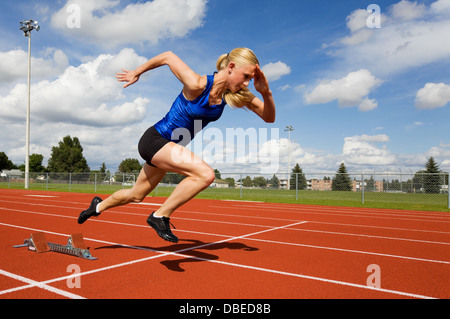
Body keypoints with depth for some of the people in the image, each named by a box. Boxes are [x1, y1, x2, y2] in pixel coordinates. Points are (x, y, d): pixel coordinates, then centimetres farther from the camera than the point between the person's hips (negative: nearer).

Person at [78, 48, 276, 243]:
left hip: (170, 147, 8)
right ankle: (160, 216, -13)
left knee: (136, 195, 24)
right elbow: (168, 57, -11)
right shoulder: (197, 85, -25)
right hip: (155, 138, -8)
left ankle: (99, 206, 52)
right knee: (206, 174, -29)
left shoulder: (236, 94, -7)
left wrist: (266, 92, -25)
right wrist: (136, 73, 1)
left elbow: (269, 118, -6)